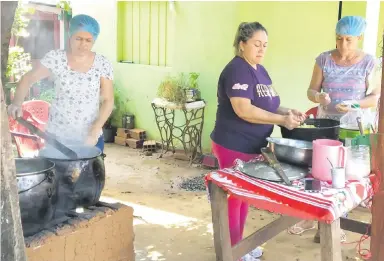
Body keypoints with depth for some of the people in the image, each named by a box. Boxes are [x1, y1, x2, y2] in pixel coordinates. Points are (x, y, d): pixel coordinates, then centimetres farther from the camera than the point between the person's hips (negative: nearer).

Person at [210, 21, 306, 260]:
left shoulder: (260, 70, 11)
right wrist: (282, 120, -26)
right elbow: (243, 110, -28)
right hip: (234, 147, -9)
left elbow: (267, 105, 15)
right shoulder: (237, 70, -18)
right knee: (235, 196, 4)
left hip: (252, 146, 9)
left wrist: (287, 112, -4)